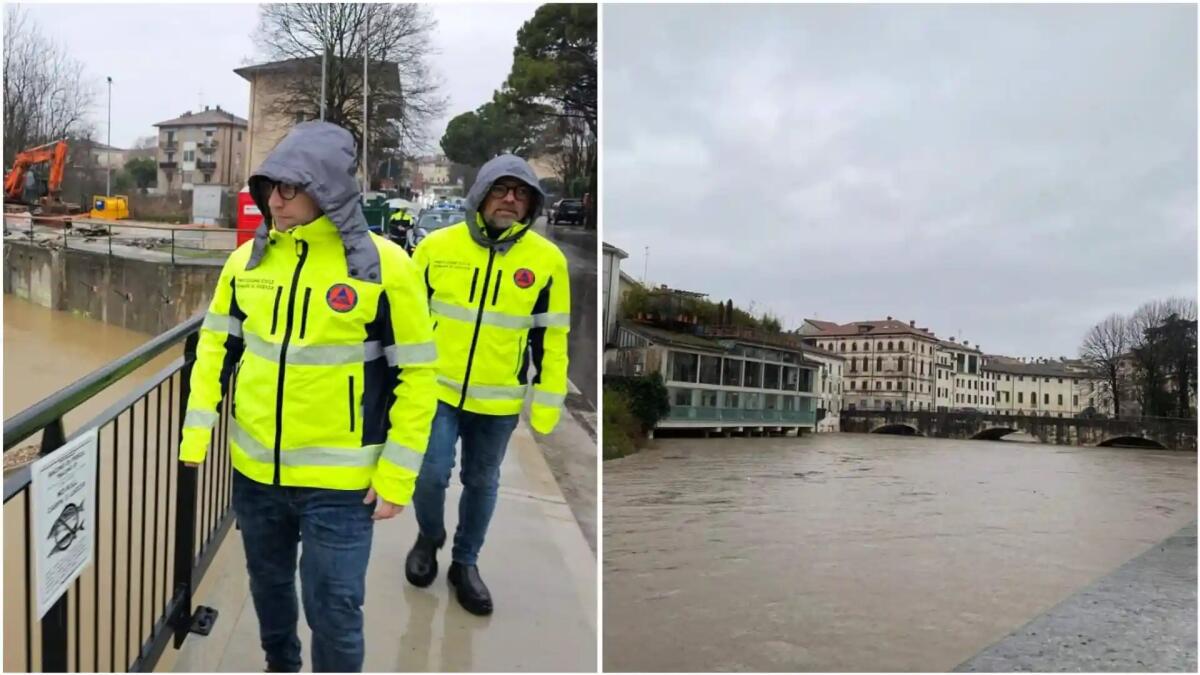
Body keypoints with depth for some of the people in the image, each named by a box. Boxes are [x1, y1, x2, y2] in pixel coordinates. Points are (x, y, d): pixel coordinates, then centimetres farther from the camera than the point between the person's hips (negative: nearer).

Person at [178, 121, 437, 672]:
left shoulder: (384, 266, -15)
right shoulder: (247, 260, -1)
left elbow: (415, 374, -11)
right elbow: (217, 347, 10)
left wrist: (396, 477, -11)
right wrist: (196, 437, 4)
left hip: (339, 479, -5)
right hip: (254, 468, 5)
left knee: (334, 609, 4)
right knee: (268, 584, 25)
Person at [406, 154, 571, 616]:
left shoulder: (547, 260, -8)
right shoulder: (437, 246, -7)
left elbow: (552, 338, -2)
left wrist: (546, 406, -1)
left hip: (499, 400, 1)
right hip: (438, 388, 0)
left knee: (481, 483, 13)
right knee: (431, 474, -5)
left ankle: (465, 563, 35)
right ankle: (429, 537, 29)